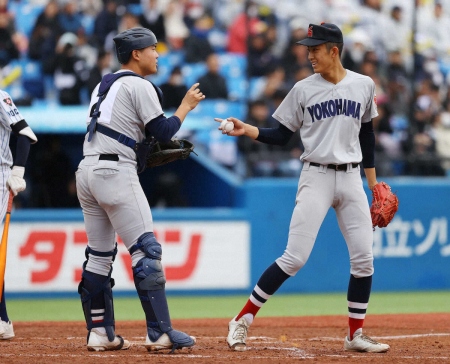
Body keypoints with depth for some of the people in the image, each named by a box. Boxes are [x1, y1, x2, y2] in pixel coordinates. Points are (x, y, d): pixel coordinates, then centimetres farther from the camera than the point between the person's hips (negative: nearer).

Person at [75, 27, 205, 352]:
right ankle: (160, 333, -14)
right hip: (116, 172, -9)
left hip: (86, 171, 9)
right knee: (146, 250, -9)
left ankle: (100, 333, 11)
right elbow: (163, 132, -8)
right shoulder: (139, 85, -5)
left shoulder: (103, 86, 21)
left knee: (99, 255, 12)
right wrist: (187, 105, 7)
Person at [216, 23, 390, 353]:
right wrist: (248, 130, -14)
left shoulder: (363, 86, 5)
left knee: (364, 258, -1)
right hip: (316, 177, -3)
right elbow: (282, 136, 2)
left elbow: (367, 136, 14)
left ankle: (355, 335, 12)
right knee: (294, 258, -12)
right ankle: (242, 321, -5)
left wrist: (374, 183, 14)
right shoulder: (303, 90, -1)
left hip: (351, 178, 3)